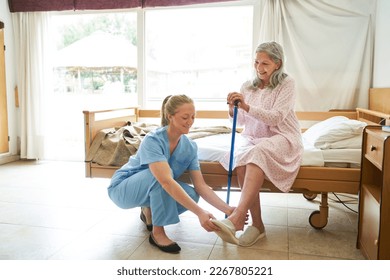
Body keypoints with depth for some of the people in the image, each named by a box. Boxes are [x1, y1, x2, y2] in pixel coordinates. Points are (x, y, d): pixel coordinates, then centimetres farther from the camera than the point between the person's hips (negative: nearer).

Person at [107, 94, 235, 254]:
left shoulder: (190, 147, -11)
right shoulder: (153, 140, -31)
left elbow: (201, 186, -14)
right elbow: (166, 181, -43)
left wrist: (227, 209, -28)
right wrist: (200, 213, -49)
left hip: (152, 189, 6)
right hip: (123, 188, -6)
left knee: (191, 195, -21)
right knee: (161, 175, -35)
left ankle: (148, 211, 7)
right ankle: (157, 232, -19)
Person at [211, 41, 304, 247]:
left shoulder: (287, 84, -1)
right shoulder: (247, 86, 12)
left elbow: (276, 117, -14)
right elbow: (240, 122, 12)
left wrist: (246, 107, -26)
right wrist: (233, 110, -11)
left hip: (282, 138, -4)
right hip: (253, 138, 4)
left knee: (258, 153, -38)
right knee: (241, 163, -31)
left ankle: (237, 218, -46)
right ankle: (257, 224, -22)